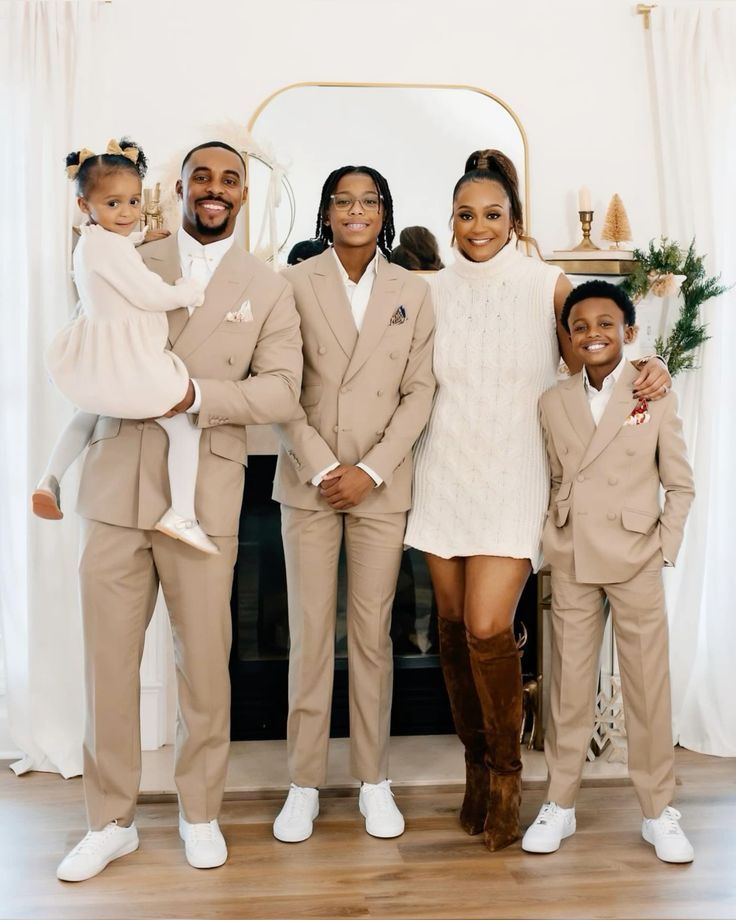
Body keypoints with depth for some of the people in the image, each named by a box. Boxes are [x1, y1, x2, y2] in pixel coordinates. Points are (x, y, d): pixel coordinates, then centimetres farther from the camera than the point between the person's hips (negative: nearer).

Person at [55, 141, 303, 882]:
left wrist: (195, 394, -17)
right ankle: (110, 821, 22)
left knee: (203, 661, 7)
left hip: (203, 496, -1)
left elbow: (281, 391, -4)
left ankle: (199, 812, 27)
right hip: (113, 488, 2)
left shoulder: (268, 289, 7)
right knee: (107, 658, 6)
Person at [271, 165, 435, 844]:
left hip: (382, 484, 1)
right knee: (310, 634, 2)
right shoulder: (296, 283, 3)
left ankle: (375, 780, 19)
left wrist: (371, 470, -8)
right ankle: (305, 783, 15)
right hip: (308, 481, -1)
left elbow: (419, 391, 2)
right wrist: (320, 467, -10)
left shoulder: (412, 292, 7)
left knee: (373, 634, 6)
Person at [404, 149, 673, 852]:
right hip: (445, 477, 3)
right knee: (454, 628, 7)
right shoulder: (433, 292, 8)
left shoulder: (548, 286, 1)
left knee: (488, 629, -13)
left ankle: (505, 772, 12)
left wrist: (645, 372, -15)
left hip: (512, 479, -3)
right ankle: (476, 766, 26)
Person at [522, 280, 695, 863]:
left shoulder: (656, 397, -1)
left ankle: (659, 811, 20)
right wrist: (551, 540, 1)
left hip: (636, 559, -2)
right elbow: (554, 480, 11)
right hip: (571, 561, 2)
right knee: (569, 684, 9)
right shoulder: (553, 403, 6)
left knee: (649, 685, 5)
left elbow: (681, 485, 2)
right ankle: (560, 804, 21)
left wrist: (666, 548, -5)